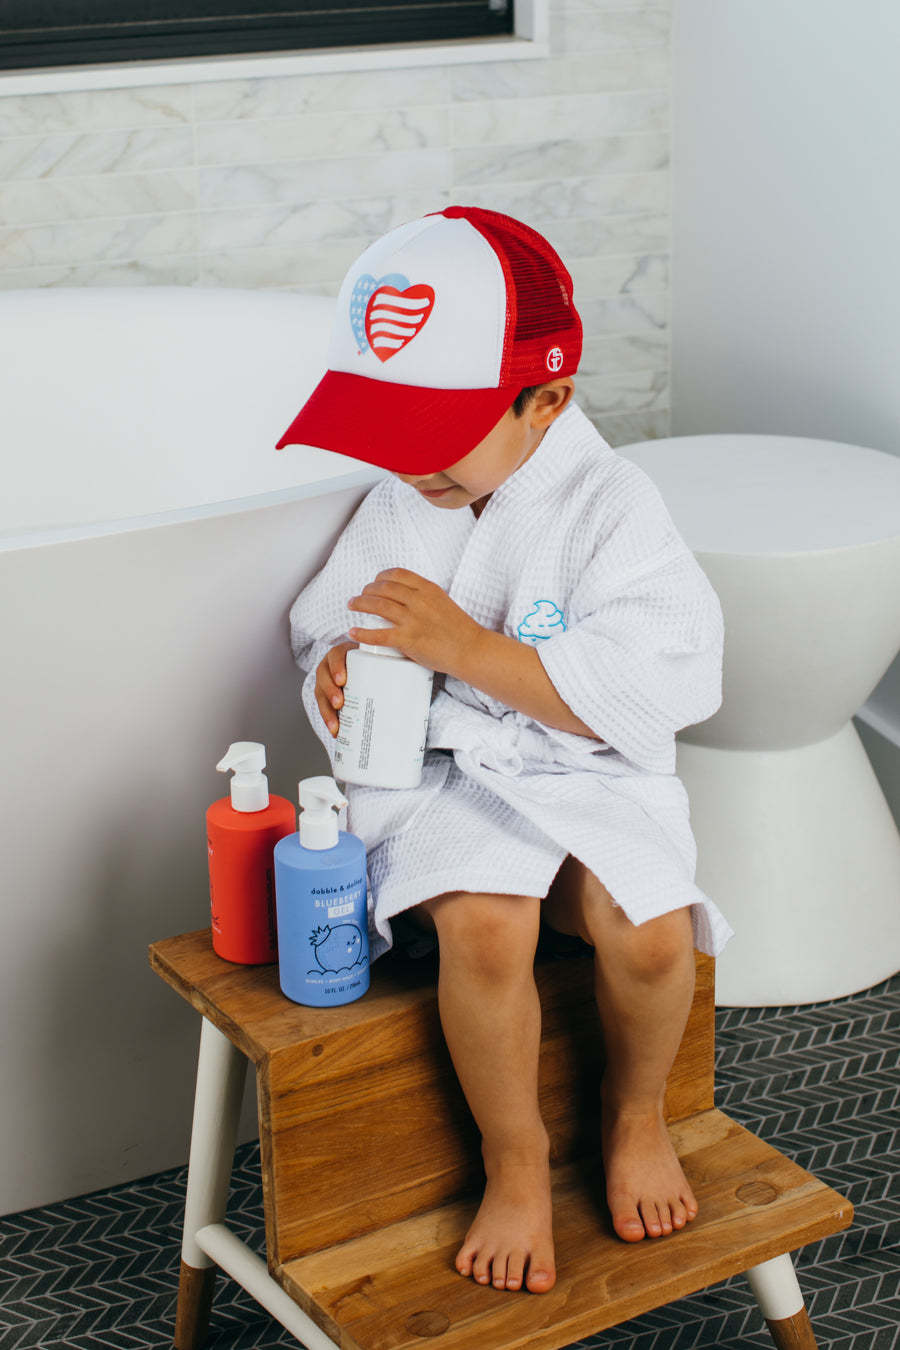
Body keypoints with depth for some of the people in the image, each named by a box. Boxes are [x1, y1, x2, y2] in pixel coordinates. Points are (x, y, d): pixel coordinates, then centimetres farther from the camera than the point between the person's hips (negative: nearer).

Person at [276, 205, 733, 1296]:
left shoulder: (611, 508, -10)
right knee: (485, 925, -29)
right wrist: (339, 683, -10)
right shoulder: (395, 507, 6)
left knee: (648, 926, -29)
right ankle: (515, 1160, -5)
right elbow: (323, 638, 16)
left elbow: (647, 690, -19)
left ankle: (636, 1113, 5)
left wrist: (463, 646, -23)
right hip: (442, 779, 2)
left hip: (589, 775, -2)